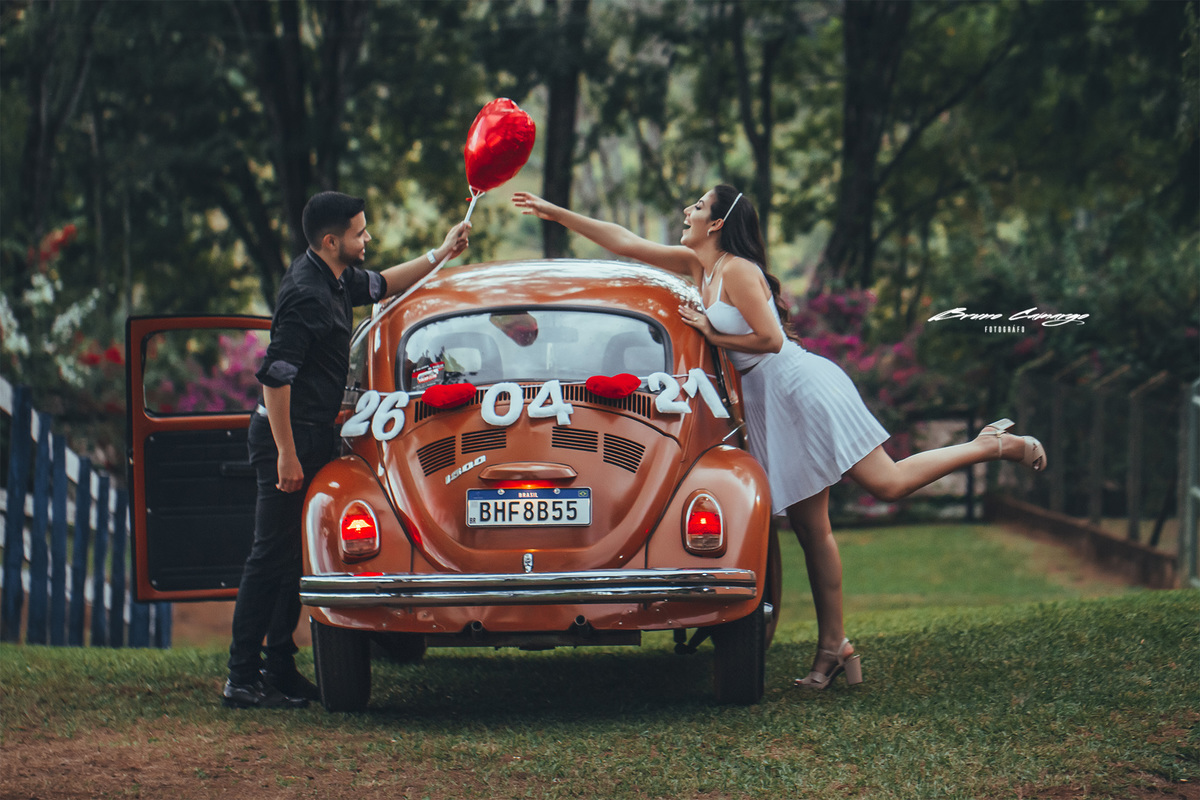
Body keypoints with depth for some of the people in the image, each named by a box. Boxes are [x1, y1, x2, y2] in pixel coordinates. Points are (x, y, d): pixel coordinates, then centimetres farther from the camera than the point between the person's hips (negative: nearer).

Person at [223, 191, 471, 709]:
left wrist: (439, 255, 29)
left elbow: (379, 286, 33)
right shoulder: (306, 294, -20)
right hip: (288, 438, -10)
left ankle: (279, 669, 19)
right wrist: (286, 453, -24)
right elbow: (275, 375, -24)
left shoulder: (334, 280, 10)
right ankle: (243, 679, -6)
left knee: (292, 557, 13)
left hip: (312, 438, 10)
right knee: (272, 557, -8)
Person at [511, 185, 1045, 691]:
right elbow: (624, 243, 17)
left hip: (799, 384, -8)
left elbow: (770, 339, -18)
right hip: (764, 401, 8)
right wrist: (554, 212, 16)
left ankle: (995, 445, -2)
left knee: (887, 482, -16)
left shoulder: (738, 270, -12)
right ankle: (832, 648, 4)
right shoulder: (696, 265, 13)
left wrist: (712, 336, -8)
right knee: (810, 526, 5)